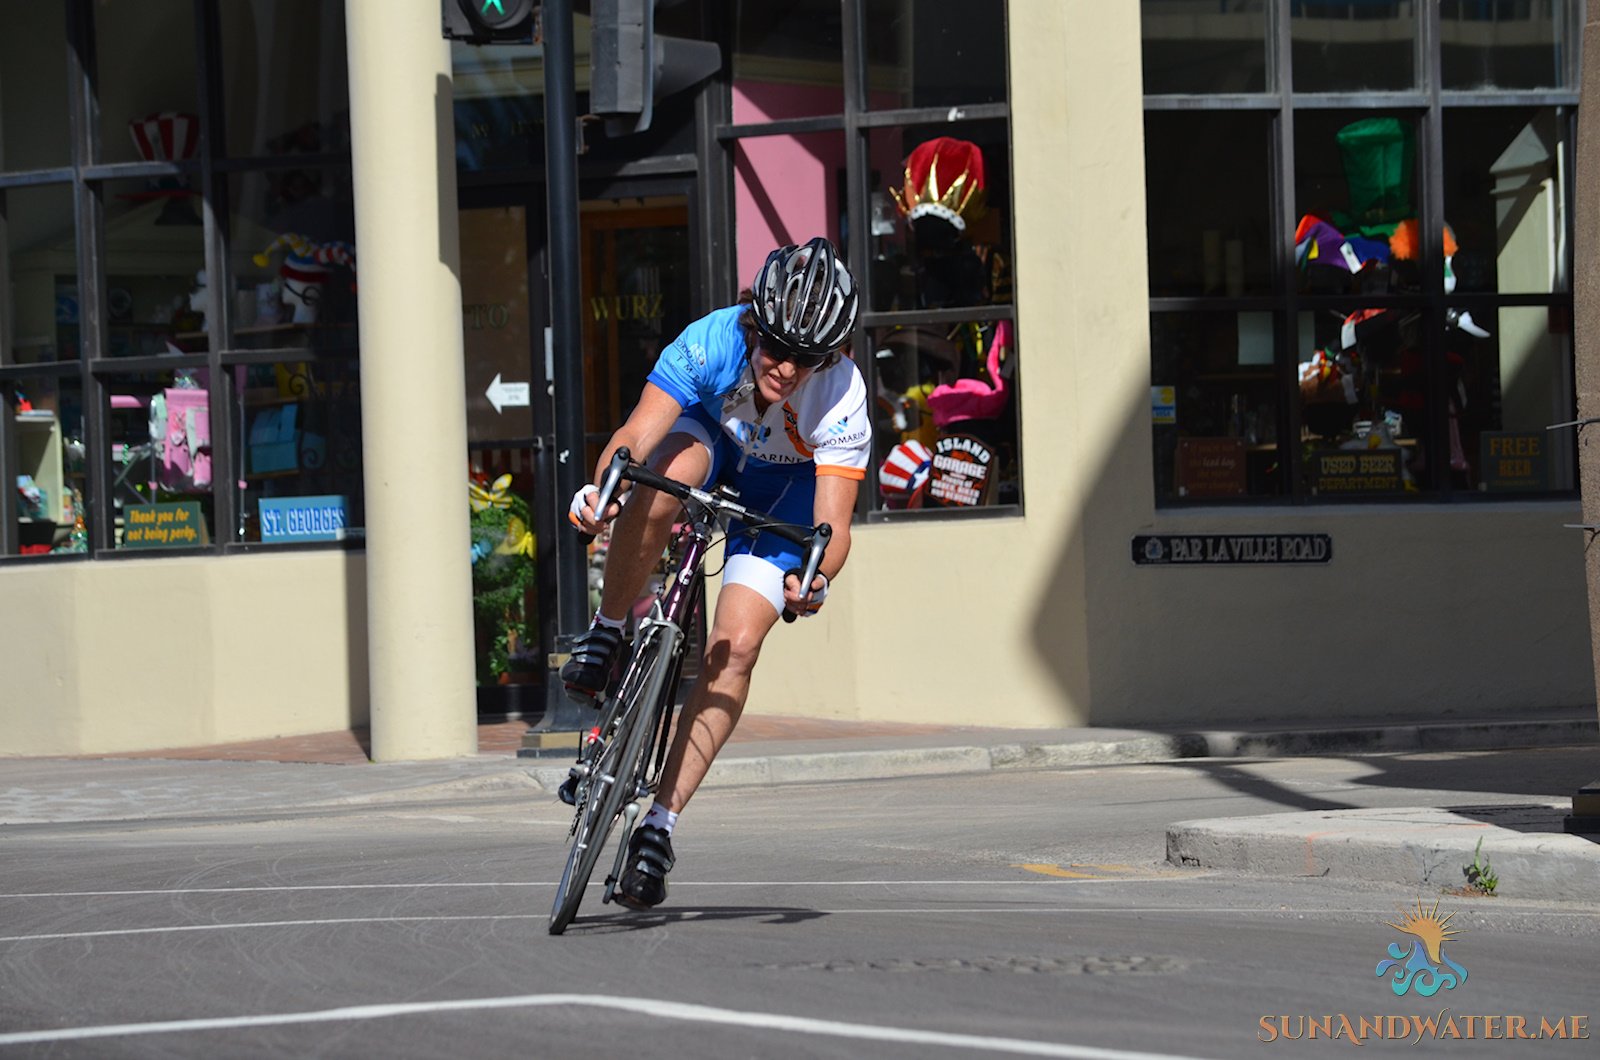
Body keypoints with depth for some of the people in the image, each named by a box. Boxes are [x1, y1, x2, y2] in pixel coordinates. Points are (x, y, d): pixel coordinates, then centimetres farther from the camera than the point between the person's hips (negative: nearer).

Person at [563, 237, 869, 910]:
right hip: (711, 434, 0)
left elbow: (832, 522, -36)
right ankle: (606, 632, -16)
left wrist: (817, 579, -58)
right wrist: (599, 487, -64)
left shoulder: (841, 402, -34)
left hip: (783, 487, 0)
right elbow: (637, 435, -43)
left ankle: (660, 824, -12)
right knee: (665, 480, -39)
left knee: (735, 649, -17)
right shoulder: (712, 344, -35)